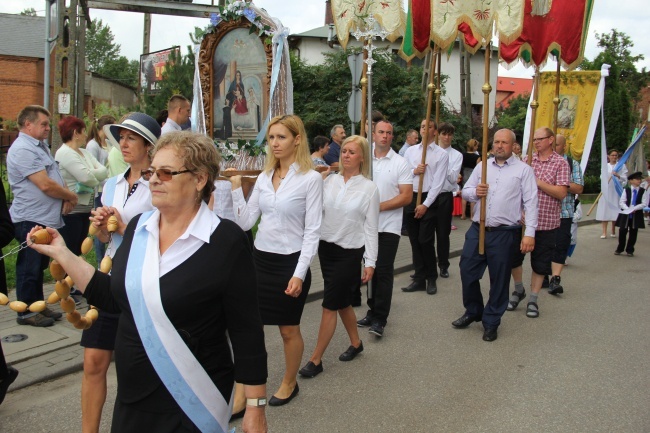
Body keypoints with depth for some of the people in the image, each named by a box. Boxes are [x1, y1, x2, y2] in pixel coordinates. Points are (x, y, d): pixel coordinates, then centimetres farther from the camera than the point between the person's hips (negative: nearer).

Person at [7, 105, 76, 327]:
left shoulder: (40, 146, 14)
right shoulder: (23, 149, -17)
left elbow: (56, 178, 18)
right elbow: (45, 185, -24)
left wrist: (66, 199, -2)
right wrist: (71, 196, -8)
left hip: (46, 218, 9)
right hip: (31, 220, -9)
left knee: (39, 265, 18)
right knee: (29, 267, 2)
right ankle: (27, 312, 12)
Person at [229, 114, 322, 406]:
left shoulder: (311, 178, -10)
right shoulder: (264, 177, 6)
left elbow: (312, 231, -12)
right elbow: (245, 222, 4)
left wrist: (299, 274, -16)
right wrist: (236, 188, -5)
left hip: (290, 262, -5)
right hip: (260, 259, 5)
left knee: (289, 329, 11)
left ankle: (289, 383, 34)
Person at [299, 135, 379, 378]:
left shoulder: (369, 188, -7)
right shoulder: (329, 181, 2)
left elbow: (371, 228, -5)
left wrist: (370, 262, -7)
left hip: (349, 253, -4)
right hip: (326, 248, 4)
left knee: (330, 305, -2)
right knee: (342, 302, 16)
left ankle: (316, 360, 9)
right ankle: (356, 343, 38)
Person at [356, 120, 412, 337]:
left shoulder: (400, 163, -2)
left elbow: (406, 196, -8)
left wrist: (380, 206, -15)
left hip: (388, 226, -3)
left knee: (383, 271, -3)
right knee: (371, 269, 10)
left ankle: (379, 319, 3)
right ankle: (373, 311, 22)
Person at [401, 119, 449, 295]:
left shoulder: (442, 154, -3)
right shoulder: (410, 151, 10)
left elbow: (438, 182, -9)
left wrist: (425, 204, -13)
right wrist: (414, 171, -11)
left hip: (429, 199, -4)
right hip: (410, 198, 4)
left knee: (425, 240, -6)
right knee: (414, 241, 8)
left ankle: (431, 279, 12)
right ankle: (419, 279, 17)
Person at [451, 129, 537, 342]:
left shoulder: (523, 169, 0)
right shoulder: (482, 166, 12)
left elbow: (530, 203, -5)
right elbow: (465, 190, 14)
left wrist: (529, 233, -13)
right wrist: (474, 192, -10)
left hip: (504, 234, -4)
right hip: (477, 229, 4)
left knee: (499, 280, 6)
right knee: (467, 272, 8)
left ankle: (491, 322, 22)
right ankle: (473, 311, 31)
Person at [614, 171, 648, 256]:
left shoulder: (643, 191, 0)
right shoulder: (626, 190, 1)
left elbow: (644, 204, -7)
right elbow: (621, 202, -3)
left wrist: (635, 208, -19)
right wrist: (627, 209, -19)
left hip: (636, 215, 0)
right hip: (625, 214, 0)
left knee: (633, 233, 5)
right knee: (622, 231, 1)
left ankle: (630, 250, 17)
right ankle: (619, 249, 16)